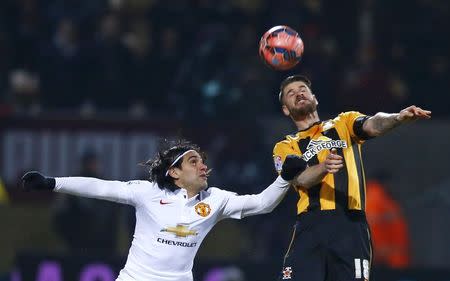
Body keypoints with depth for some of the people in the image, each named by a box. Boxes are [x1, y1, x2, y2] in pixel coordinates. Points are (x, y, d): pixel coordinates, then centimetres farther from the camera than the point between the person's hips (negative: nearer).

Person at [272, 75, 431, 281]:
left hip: (350, 224, 0)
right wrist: (324, 167, -26)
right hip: (311, 225, 0)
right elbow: (300, 179, -3)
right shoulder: (285, 147, 18)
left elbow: (373, 126, -2)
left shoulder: (343, 124, 20)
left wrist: (398, 117, -25)